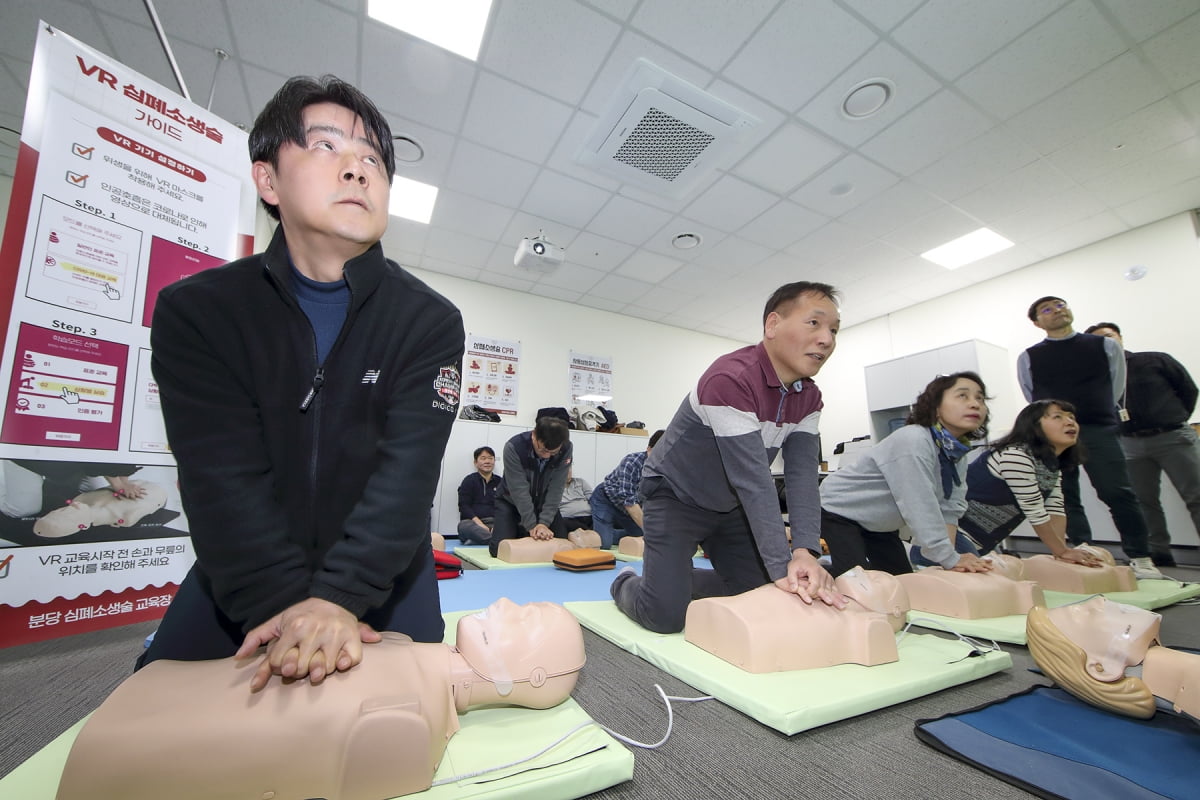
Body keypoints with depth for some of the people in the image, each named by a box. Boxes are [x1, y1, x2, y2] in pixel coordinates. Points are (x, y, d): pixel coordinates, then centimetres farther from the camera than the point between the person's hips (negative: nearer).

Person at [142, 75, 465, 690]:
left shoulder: (431, 323, -11)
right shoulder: (195, 312, -7)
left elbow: (405, 473, -21)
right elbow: (224, 478, -18)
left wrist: (337, 597, -31)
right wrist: (286, 603, -27)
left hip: (381, 573, -1)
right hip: (237, 577, 2)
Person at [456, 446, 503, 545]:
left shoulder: (501, 482, 18)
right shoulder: (469, 480, 11)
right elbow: (464, 507, 1)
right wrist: (480, 524, -14)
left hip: (495, 522, 2)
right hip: (472, 522, -2)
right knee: (464, 526, -36)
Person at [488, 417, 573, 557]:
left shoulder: (566, 449, -22)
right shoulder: (513, 447, -30)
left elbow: (555, 489, -21)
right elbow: (519, 490, -29)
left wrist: (544, 522, -27)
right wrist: (532, 525, -28)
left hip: (544, 504, 3)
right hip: (511, 501, -2)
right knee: (500, 549, -18)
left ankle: (521, 532, 20)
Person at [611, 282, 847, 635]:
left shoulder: (809, 397, -4)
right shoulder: (731, 378, -31)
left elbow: (802, 474, -13)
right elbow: (752, 478, -34)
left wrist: (806, 551, -27)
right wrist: (782, 568, -32)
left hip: (730, 506, 8)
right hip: (676, 497, -8)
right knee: (666, 615, -14)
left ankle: (680, 580, 32)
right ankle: (626, 585, 20)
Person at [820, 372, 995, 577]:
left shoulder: (958, 455, -1)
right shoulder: (913, 441, -28)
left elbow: (950, 508, -5)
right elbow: (919, 509, -29)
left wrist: (952, 557, -16)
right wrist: (951, 560, -22)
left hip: (880, 525, 9)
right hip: (838, 511, -9)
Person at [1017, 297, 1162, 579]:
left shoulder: (1105, 346, 10)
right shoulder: (1028, 358, 7)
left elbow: (1115, 388, 14)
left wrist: (1099, 416, 14)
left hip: (1098, 430, 0)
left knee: (1117, 493, -8)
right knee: (1065, 498, 3)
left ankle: (1140, 559, 5)